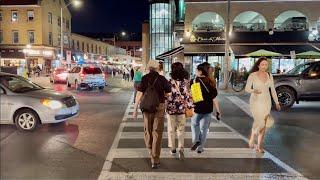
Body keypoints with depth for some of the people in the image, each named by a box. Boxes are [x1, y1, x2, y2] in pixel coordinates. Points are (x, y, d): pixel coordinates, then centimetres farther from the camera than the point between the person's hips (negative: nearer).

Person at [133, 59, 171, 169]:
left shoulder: (144, 78, -2)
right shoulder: (162, 79, -4)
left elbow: (139, 94, -8)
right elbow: (168, 93, -1)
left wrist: (135, 108, -5)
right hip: (159, 108, -1)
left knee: (148, 130, 22)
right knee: (157, 134, 3)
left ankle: (150, 151, 43)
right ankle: (155, 161, 3)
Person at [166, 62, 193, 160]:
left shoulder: (169, 82, -10)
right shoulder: (185, 82, -7)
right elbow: (188, 95, -8)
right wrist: (190, 107, -1)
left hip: (171, 108, -1)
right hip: (182, 108, 1)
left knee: (171, 129, 14)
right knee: (181, 129, 11)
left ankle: (172, 148, 24)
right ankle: (181, 148, -2)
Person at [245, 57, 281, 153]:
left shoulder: (269, 76, 4)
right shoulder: (252, 75, -9)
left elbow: (273, 90, 10)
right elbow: (247, 89, -9)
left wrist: (277, 102, 8)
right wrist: (254, 91, -30)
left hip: (266, 102, 4)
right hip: (256, 101, -4)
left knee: (263, 124, 6)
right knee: (259, 123, -14)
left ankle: (259, 146, 17)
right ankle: (252, 138, 15)